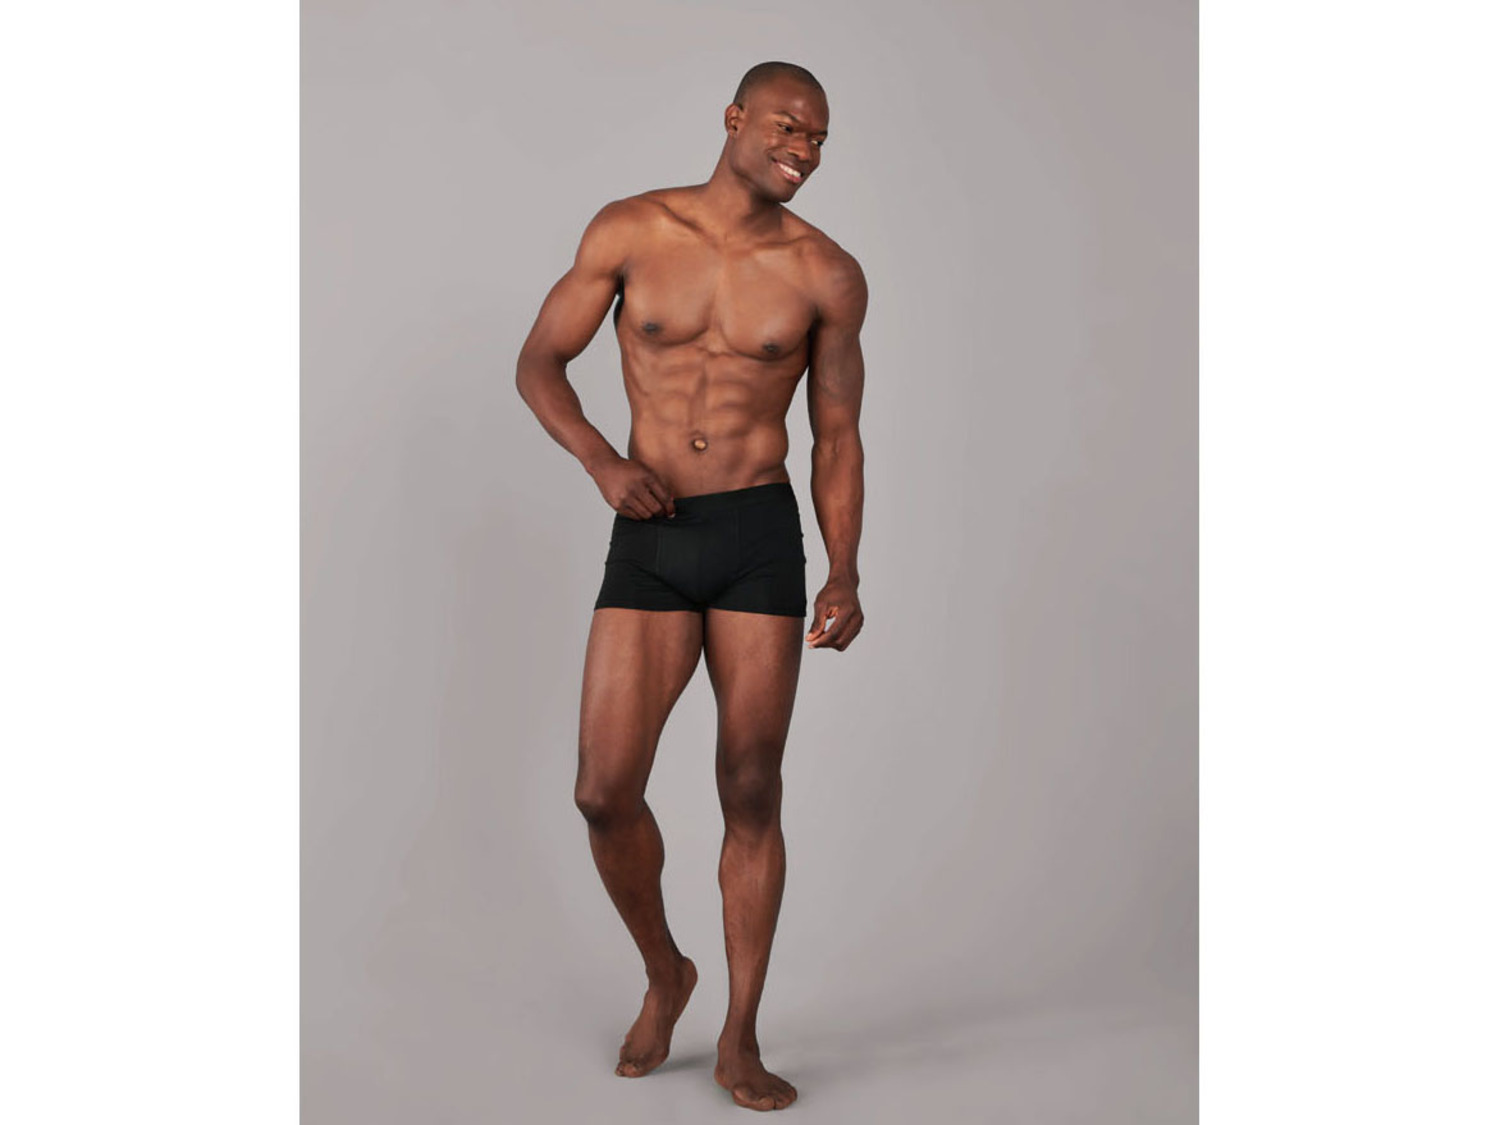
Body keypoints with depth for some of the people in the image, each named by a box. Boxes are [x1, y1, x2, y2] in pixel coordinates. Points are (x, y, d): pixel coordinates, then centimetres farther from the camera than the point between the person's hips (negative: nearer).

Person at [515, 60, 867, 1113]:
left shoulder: (829, 273, 0)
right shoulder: (629, 229, 0)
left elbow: (838, 440, 6)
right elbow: (538, 363, 5)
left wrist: (845, 579, -7)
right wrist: (605, 463, -14)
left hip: (762, 539, 0)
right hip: (648, 546, 1)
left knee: (752, 795, 0)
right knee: (606, 791, -6)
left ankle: (742, 1044, 16)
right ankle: (665, 970, 24)